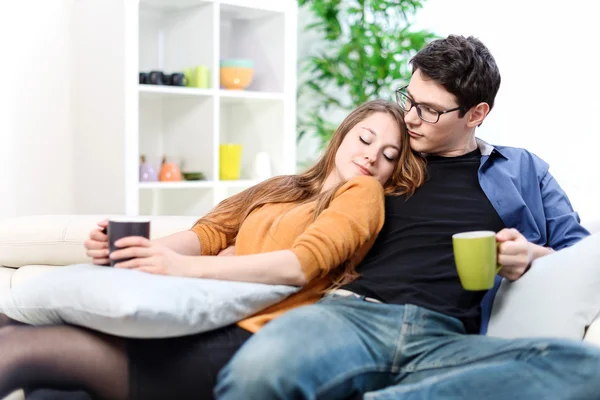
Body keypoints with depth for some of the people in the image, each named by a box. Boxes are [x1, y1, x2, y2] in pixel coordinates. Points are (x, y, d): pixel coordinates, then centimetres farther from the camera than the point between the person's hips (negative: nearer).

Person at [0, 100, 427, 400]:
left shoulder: (363, 192, 9)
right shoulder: (282, 189, 28)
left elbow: (303, 264, -7)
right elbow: (211, 232, 15)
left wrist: (183, 266, -16)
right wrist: (130, 248, -5)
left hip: (247, 343, -6)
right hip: (207, 327, 7)